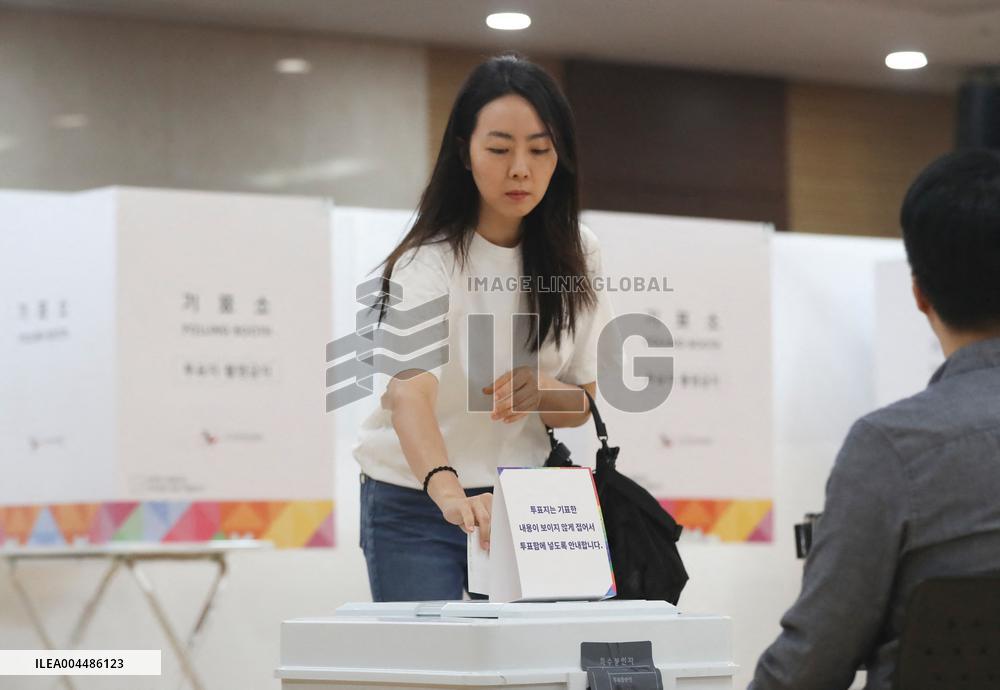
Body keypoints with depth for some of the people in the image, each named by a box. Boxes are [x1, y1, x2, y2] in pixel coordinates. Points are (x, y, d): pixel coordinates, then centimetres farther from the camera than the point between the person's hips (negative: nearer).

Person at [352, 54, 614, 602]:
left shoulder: (576, 255, -3)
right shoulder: (426, 262, -20)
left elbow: (581, 404, 4)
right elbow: (409, 394, -37)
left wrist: (542, 393, -20)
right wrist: (449, 492, -55)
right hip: (414, 504, -4)